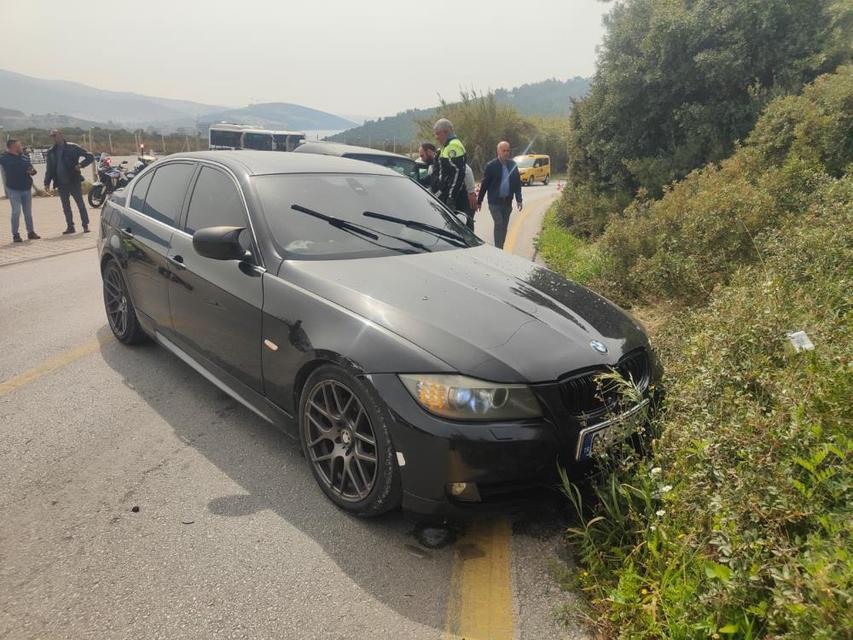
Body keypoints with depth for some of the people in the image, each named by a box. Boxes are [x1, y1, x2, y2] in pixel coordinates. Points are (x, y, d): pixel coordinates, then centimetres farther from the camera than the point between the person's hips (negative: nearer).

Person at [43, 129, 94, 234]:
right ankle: (70, 226, 12)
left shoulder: (72, 147, -1)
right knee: (65, 206, 6)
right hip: (61, 183, 4)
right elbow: (49, 169, 15)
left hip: (74, 181, -4)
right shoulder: (51, 152, 11)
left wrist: (81, 165, -15)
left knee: (80, 204, -1)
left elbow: (90, 157, -1)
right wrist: (47, 182, 7)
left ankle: (85, 225, 4)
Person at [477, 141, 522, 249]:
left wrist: (519, 199, 4)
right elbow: (484, 184, -3)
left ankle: (500, 248, 17)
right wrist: (479, 201, -2)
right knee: (499, 225, -13)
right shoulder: (491, 165, -6)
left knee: (504, 227, 8)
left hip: (507, 202, 4)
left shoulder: (512, 165, 6)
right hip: (495, 202, -4)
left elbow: (517, 183, 10)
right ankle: (498, 249, -9)